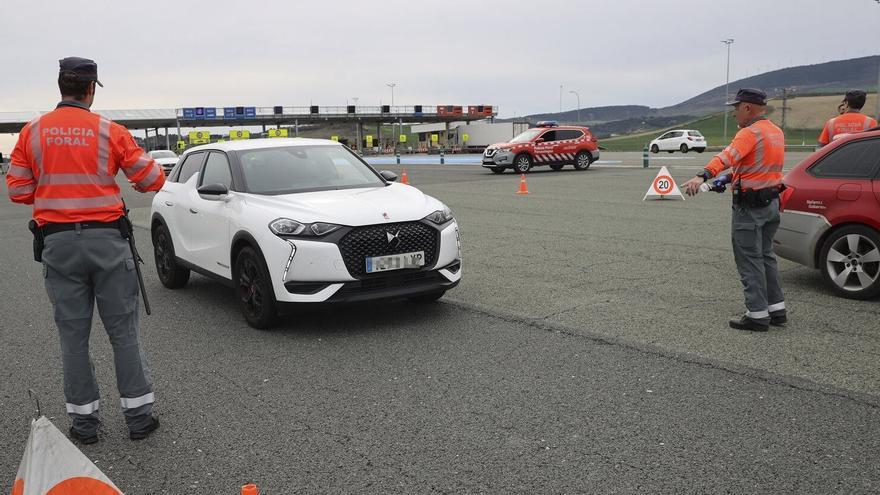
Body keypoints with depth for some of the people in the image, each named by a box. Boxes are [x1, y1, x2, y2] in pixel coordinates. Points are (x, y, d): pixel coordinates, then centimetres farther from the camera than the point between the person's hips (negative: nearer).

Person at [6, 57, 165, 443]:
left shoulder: (32, 132, 2)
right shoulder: (110, 131, -5)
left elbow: (18, 190, 3)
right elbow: (152, 180, -3)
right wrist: (134, 179, 19)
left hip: (57, 243, 2)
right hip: (106, 239, -2)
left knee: (73, 335, 10)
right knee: (123, 331, 6)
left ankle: (83, 419, 17)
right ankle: (138, 415, 11)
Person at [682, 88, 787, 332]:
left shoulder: (750, 133, -17)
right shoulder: (776, 132, 13)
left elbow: (728, 156, -35)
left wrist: (702, 176, -48)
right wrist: (732, 177, 29)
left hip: (750, 205, -9)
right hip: (772, 201, 9)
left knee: (749, 260, -2)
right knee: (765, 256, 18)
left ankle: (758, 315, 3)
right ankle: (777, 309, 23)